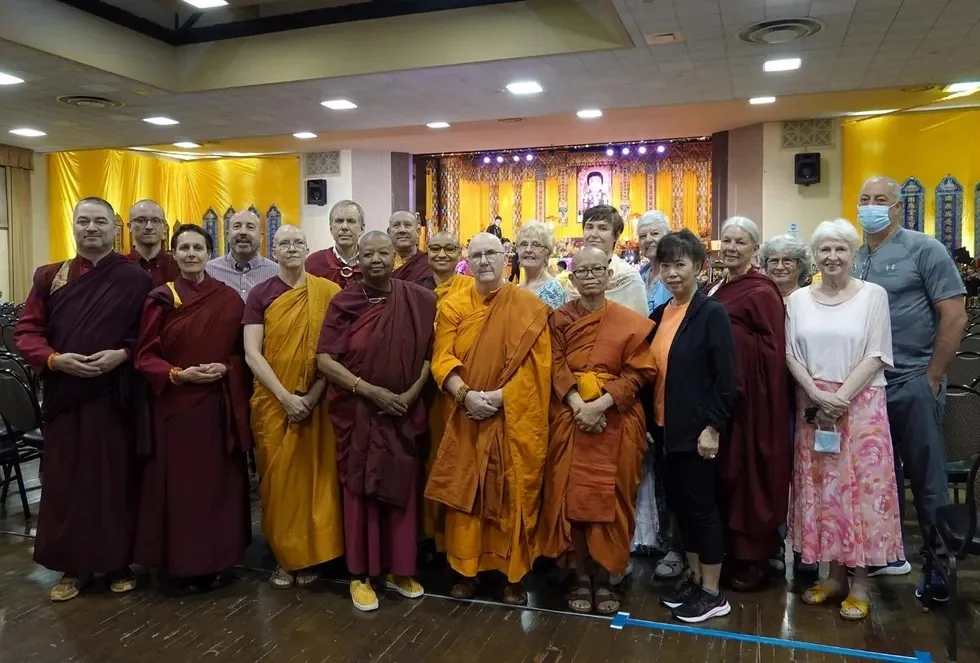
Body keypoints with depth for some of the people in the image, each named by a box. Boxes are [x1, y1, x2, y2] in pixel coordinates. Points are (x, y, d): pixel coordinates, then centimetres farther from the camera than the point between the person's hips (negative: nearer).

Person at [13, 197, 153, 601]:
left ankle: (119, 562, 20)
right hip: (64, 395, 3)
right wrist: (54, 359, -11)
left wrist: (123, 354, -16)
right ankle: (73, 567, 21)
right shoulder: (49, 277, 7)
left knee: (116, 479, 6)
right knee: (66, 482, 8)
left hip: (116, 396, -2)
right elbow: (26, 331, 6)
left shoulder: (136, 279, 0)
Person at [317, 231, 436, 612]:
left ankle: (399, 570, 27)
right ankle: (360, 575, 21)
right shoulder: (343, 303, -5)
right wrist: (370, 390, -17)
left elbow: (431, 352, 1)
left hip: (405, 412, 2)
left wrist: (411, 393, -12)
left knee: (402, 488, 10)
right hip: (357, 412, -1)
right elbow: (325, 359, -9)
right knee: (359, 490, 6)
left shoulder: (420, 301, -2)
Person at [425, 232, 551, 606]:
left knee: (514, 495, 4)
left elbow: (537, 365, -6)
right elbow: (442, 359, -3)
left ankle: (514, 574, 18)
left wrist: (501, 396, -17)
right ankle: (466, 570, 21)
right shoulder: (452, 306, 5)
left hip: (515, 419, -1)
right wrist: (466, 395, -19)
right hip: (466, 418, 2)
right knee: (465, 493, 6)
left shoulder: (530, 308, -1)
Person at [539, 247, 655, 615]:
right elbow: (556, 367, -2)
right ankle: (580, 577, 13)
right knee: (571, 495, 0)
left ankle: (603, 578, 15)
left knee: (609, 498, 2)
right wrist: (578, 404, -17)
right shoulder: (559, 319, 6)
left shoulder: (630, 322, 2)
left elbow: (637, 373, -5)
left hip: (615, 420, -1)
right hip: (570, 417, 1)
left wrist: (600, 404, -16)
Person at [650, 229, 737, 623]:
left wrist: (713, 427, -18)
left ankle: (713, 593, 16)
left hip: (698, 429, -7)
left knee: (701, 504, 2)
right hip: (666, 427, 7)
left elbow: (726, 377, -14)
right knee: (679, 502, 15)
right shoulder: (659, 315, 9)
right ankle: (693, 577, 30)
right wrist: (650, 420, 9)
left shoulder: (711, 314, -11)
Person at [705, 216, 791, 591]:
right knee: (721, 475, 13)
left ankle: (755, 557, 16)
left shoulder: (761, 292, -8)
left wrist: (732, 337, -20)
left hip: (748, 396, -7)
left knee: (748, 474, 2)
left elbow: (772, 349, -12)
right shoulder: (712, 290, 14)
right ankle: (729, 550, 26)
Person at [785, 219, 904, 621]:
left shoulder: (873, 295, -1)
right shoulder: (799, 299, 7)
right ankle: (834, 573, 20)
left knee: (861, 487, -1)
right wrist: (817, 395, -10)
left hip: (861, 404, -2)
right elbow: (791, 355, 4)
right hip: (813, 407, 3)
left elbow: (876, 356, -6)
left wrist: (842, 397, -15)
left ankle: (860, 581, 11)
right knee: (822, 490, 7)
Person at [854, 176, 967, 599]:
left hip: (912, 385, -5)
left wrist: (932, 379, -10)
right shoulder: (853, 259, 9)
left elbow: (955, 316, -9)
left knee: (926, 480, 4)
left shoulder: (924, 250, -5)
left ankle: (940, 567, 18)